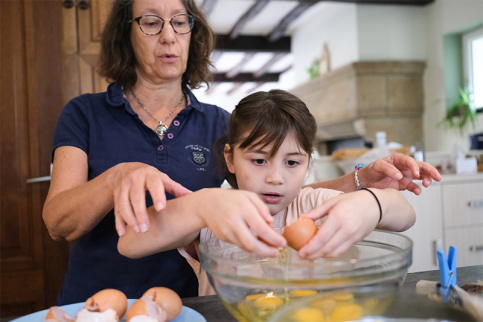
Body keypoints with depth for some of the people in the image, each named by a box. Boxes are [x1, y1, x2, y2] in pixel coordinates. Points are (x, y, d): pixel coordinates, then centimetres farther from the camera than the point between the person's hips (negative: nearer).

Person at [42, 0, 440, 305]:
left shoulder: (218, 124, 7)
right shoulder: (86, 114, 2)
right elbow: (57, 222, -9)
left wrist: (362, 181, -10)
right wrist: (117, 177, -29)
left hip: (189, 303, 2)